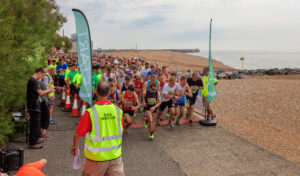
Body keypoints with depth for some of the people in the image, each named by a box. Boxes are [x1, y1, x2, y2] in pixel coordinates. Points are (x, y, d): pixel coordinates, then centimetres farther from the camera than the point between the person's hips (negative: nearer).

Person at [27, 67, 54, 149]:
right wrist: (48, 91, -7)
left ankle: (36, 138, 35)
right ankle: (32, 143, 3)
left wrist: (47, 91, 11)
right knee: (35, 123, -4)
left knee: (37, 123, 21)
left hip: (34, 105, 11)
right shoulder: (34, 81, -19)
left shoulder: (32, 80, 14)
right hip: (34, 106, -11)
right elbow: (40, 93, -23)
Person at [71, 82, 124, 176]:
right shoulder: (118, 110, -7)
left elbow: (78, 134, -8)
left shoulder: (90, 112, -17)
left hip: (97, 156, -2)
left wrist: (75, 146, 12)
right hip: (115, 155, 3)